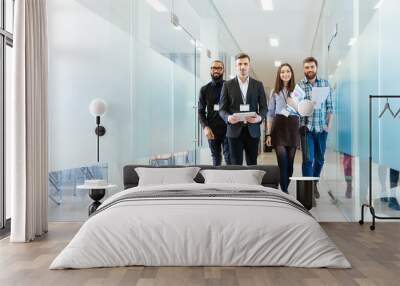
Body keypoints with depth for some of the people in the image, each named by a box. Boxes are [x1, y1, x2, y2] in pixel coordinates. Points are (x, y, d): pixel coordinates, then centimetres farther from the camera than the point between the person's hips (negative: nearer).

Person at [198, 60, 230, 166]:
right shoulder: (205, 89, 8)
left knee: (229, 158, -6)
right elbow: (201, 111, 7)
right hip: (212, 130, 2)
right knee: (216, 158, 10)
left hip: (227, 129, -2)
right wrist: (205, 127, -9)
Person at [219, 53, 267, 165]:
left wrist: (260, 117, -15)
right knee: (236, 165, 2)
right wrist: (228, 118, -20)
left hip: (252, 130, 1)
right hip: (234, 130, -1)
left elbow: (264, 107, 7)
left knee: (252, 164, 6)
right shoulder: (227, 85, 4)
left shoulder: (258, 85, 8)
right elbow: (222, 109, 2)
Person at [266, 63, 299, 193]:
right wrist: (268, 134, 0)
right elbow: (270, 114, 8)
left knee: (290, 161, 4)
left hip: (293, 127, 1)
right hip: (279, 126, -1)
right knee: (282, 161, -9)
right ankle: (284, 192, -6)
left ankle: (285, 189, 16)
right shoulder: (274, 92, 9)